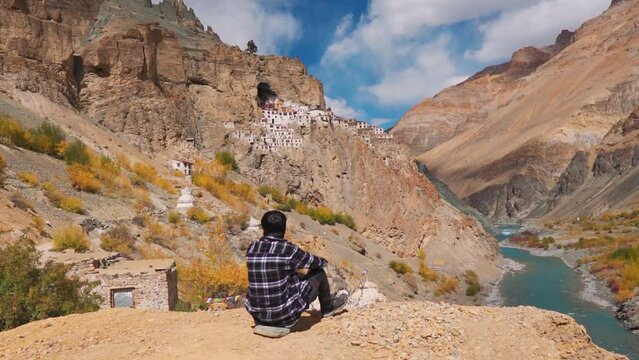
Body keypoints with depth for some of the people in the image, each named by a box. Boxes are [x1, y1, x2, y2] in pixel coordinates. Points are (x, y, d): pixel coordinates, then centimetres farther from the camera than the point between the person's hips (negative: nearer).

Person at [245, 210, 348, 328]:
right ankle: (328, 306, 37)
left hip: (257, 314, 5)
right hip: (284, 315, -5)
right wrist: (323, 261, 25)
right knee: (318, 273, 11)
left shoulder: (252, 249, -3)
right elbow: (311, 261, 2)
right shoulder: (288, 249, -17)